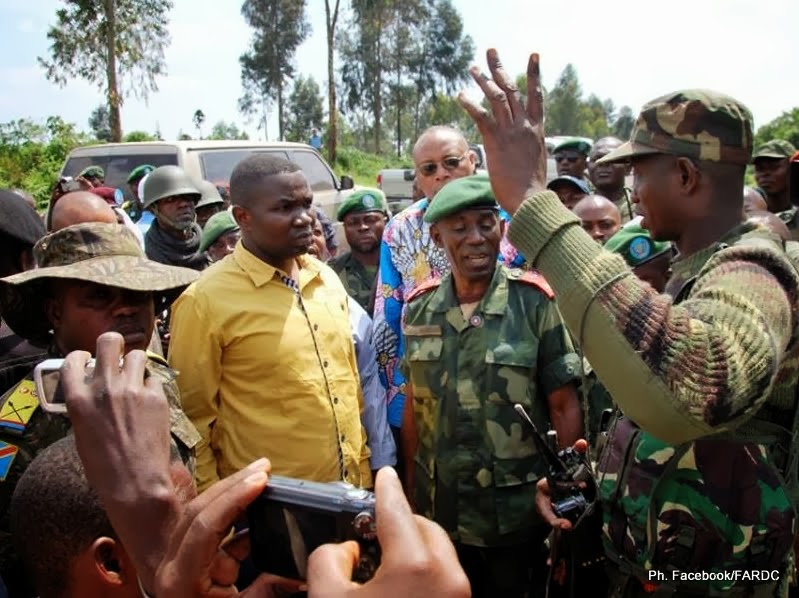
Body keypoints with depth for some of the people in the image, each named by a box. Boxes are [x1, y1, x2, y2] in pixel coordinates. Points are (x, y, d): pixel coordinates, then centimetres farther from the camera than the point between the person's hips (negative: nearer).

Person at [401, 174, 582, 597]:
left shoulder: (535, 301, -13)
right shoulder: (420, 308, -1)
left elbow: (564, 408, -10)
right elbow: (414, 406, 7)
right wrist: (410, 492, 8)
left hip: (519, 515, -3)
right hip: (439, 514, 4)